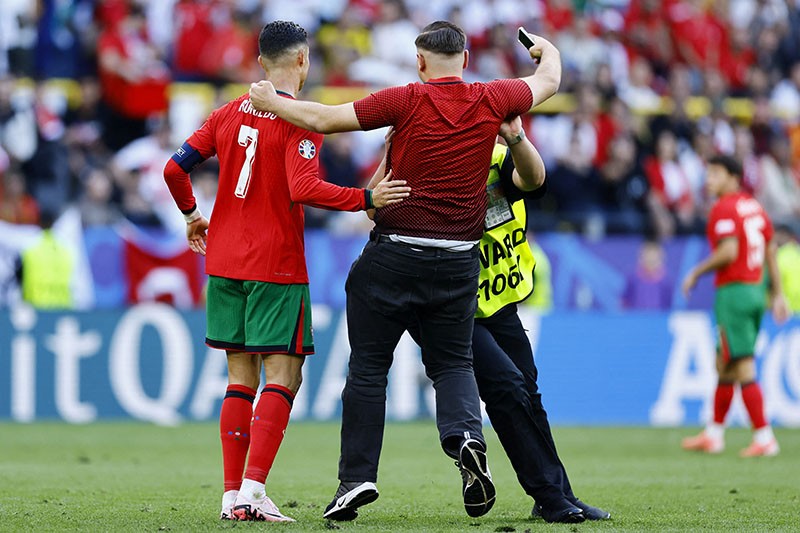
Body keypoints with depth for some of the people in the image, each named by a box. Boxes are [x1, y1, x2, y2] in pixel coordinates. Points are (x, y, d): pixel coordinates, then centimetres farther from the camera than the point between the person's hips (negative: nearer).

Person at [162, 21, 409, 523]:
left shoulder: (230, 114, 9)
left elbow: (175, 168, 9)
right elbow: (303, 189, -23)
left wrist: (192, 215, 25)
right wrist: (368, 198, -21)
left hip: (224, 261, 6)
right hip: (276, 265, -6)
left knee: (241, 378, 11)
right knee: (282, 378, -2)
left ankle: (232, 496, 7)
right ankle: (253, 488, -14)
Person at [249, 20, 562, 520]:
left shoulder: (407, 101, -9)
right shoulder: (492, 101, 0)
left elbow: (324, 119, -9)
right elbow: (549, 81, 19)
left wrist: (271, 101, 6)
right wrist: (548, 50, 41)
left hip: (393, 255, -2)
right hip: (458, 261, 2)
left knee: (368, 367, 7)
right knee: (453, 362, 14)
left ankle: (357, 476, 6)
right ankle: (466, 437, -14)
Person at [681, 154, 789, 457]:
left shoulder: (724, 208, -11)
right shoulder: (754, 206, 14)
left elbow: (728, 252, -22)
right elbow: (771, 251, 16)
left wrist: (697, 272, -9)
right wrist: (777, 294, 18)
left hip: (733, 293, -9)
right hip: (755, 291, 9)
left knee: (743, 368, -7)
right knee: (724, 366, 17)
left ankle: (764, 438, -10)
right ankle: (714, 435, 24)